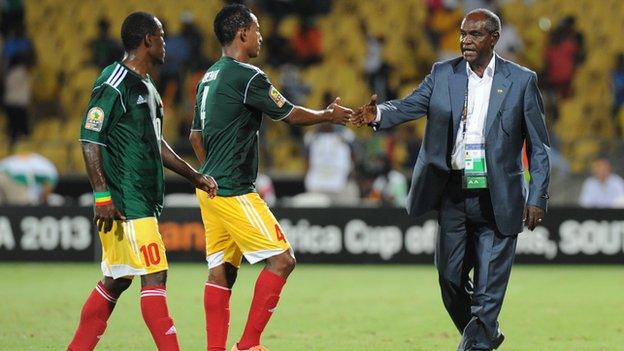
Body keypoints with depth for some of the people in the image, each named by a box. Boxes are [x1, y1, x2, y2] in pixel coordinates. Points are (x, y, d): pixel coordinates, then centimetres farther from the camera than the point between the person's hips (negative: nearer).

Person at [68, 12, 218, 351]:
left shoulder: (145, 86, 18)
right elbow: (90, 139, -16)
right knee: (154, 275, -12)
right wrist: (102, 195, -22)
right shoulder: (113, 84, -12)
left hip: (144, 201, 10)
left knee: (116, 280, 13)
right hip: (124, 203, -10)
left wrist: (194, 176, 24)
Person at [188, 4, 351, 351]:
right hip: (234, 191, -9)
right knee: (282, 258, -6)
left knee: (221, 270, 9)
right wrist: (328, 115, 11)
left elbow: (196, 134, 22)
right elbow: (291, 114, -5)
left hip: (210, 188, 9)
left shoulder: (209, 77, 15)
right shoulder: (247, 76, -13)